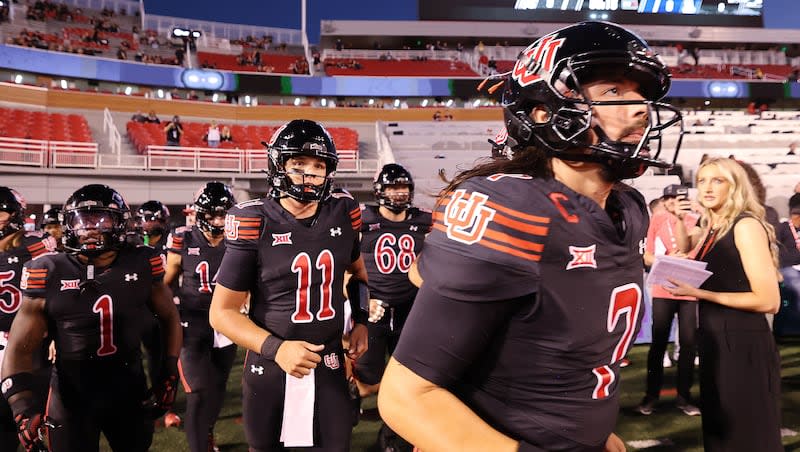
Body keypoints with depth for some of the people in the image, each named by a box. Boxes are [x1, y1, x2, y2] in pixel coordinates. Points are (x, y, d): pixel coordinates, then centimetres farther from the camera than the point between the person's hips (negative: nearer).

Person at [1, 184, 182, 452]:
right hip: (71, 397, -2)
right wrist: (23, 406, -20)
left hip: (130, 391, 2)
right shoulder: (50, 274, -11)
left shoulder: (141, 266, -7)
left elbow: (169, 318, 8)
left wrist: (170, 374, 2)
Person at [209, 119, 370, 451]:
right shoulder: (255, 223, -13)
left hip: (329, 367, 3)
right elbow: (222, 312, -9)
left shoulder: (343, 212, -1)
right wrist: (275, 348, -20)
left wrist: (361, 321, 9)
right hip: (271, 369, -2)